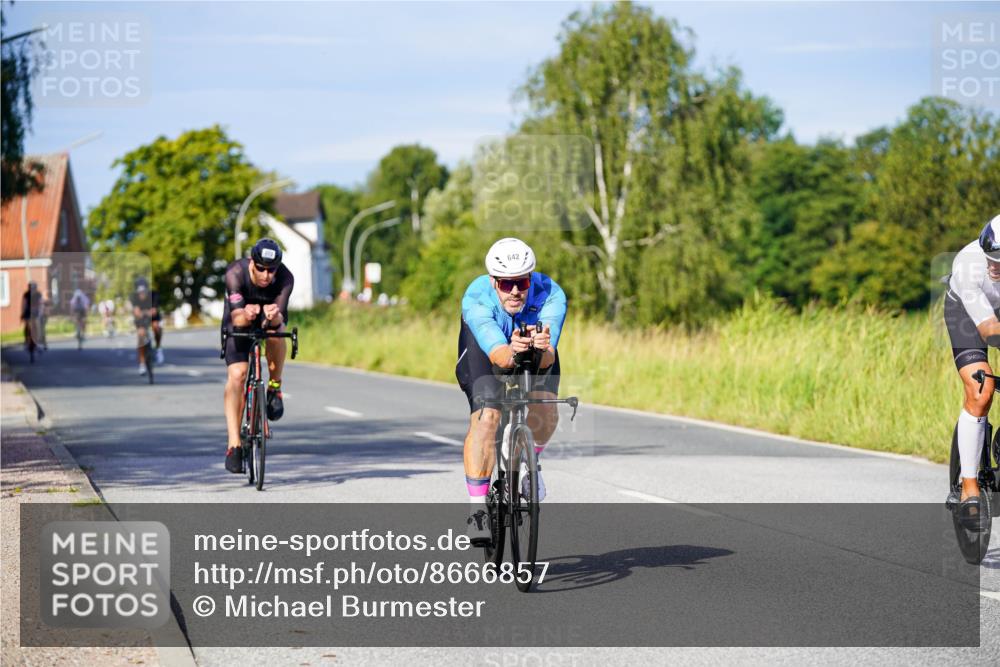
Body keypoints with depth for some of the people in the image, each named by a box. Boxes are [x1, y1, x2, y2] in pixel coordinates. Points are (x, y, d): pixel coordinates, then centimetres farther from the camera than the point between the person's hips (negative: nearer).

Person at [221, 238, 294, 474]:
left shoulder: (285, 278, -29)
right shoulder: (236, 272, -32)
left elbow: (281, 317, -36)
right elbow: (237, 317, -38)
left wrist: (274, 316, -59)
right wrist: (246, 315, -61)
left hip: (269, 320, 1)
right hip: (239, 323, -1)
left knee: (276, 331, -35)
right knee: (236, 375, -19)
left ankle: (275, 387, -11)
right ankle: (234, 444, -16)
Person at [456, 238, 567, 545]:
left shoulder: (550, 295, -35)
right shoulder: (476, 298, -37)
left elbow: (548, 358, -45)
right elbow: (498, 355, -49)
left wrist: (543, 350, -69)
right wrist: (512, 352, -72)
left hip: (537, 351, 1)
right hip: (484, 349, -1)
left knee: (546, 414, -23)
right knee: (485, 417, -25)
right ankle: (478, 509, -18)